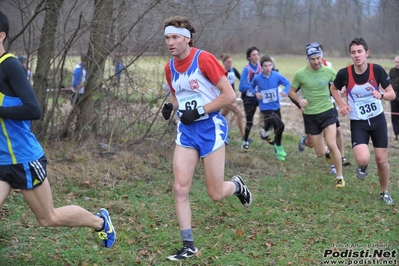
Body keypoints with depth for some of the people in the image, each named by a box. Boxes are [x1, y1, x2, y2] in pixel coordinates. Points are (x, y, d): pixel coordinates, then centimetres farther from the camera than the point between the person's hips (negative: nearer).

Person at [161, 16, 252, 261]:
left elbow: (230, 95, -16)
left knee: (216, 194, 1)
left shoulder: (204, 59, -16)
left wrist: (200, 111, -19)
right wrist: (170, 106, -1)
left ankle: (237, 186, 37)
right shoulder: (170, 68, 4)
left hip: (210, 127, -5)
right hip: (187, 130, 6)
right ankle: (189, 245, 4)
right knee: (180, 188, -6)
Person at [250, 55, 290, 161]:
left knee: (277, 128, 18)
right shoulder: (257, 78, -14)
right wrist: (255, 93, -13)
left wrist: (285, 91, -21)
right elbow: (251, 86, 7)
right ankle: (278, 147, 5)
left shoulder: (277, 76, -12)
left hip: (276, 107, 4)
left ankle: (277, 150, 43)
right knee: (280, 126, -21)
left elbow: (287, 83, 0)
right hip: (265, 108, -4)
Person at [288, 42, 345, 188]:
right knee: (320, 153, 4)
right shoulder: (300, 74, -11)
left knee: (332, 145, -17)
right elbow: (291, 91, 2)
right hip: (310, 115, 0)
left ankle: (340, 177, 0)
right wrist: (300, 100, -17)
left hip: (327, 111, 0)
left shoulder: (329, 71, -6)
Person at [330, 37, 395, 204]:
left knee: (382, 160, 5)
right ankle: (362, 167, 17)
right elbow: (334, 88, 8)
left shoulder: (377, 70, -14)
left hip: (378, 120, 1)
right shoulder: (344, 73, -15)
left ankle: (384, 192, 31)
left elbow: (392, 94, -9)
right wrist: (342, 104, -7)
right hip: (358, 123, -1)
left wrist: (381, 95, -30)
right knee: (363, 159, -22)